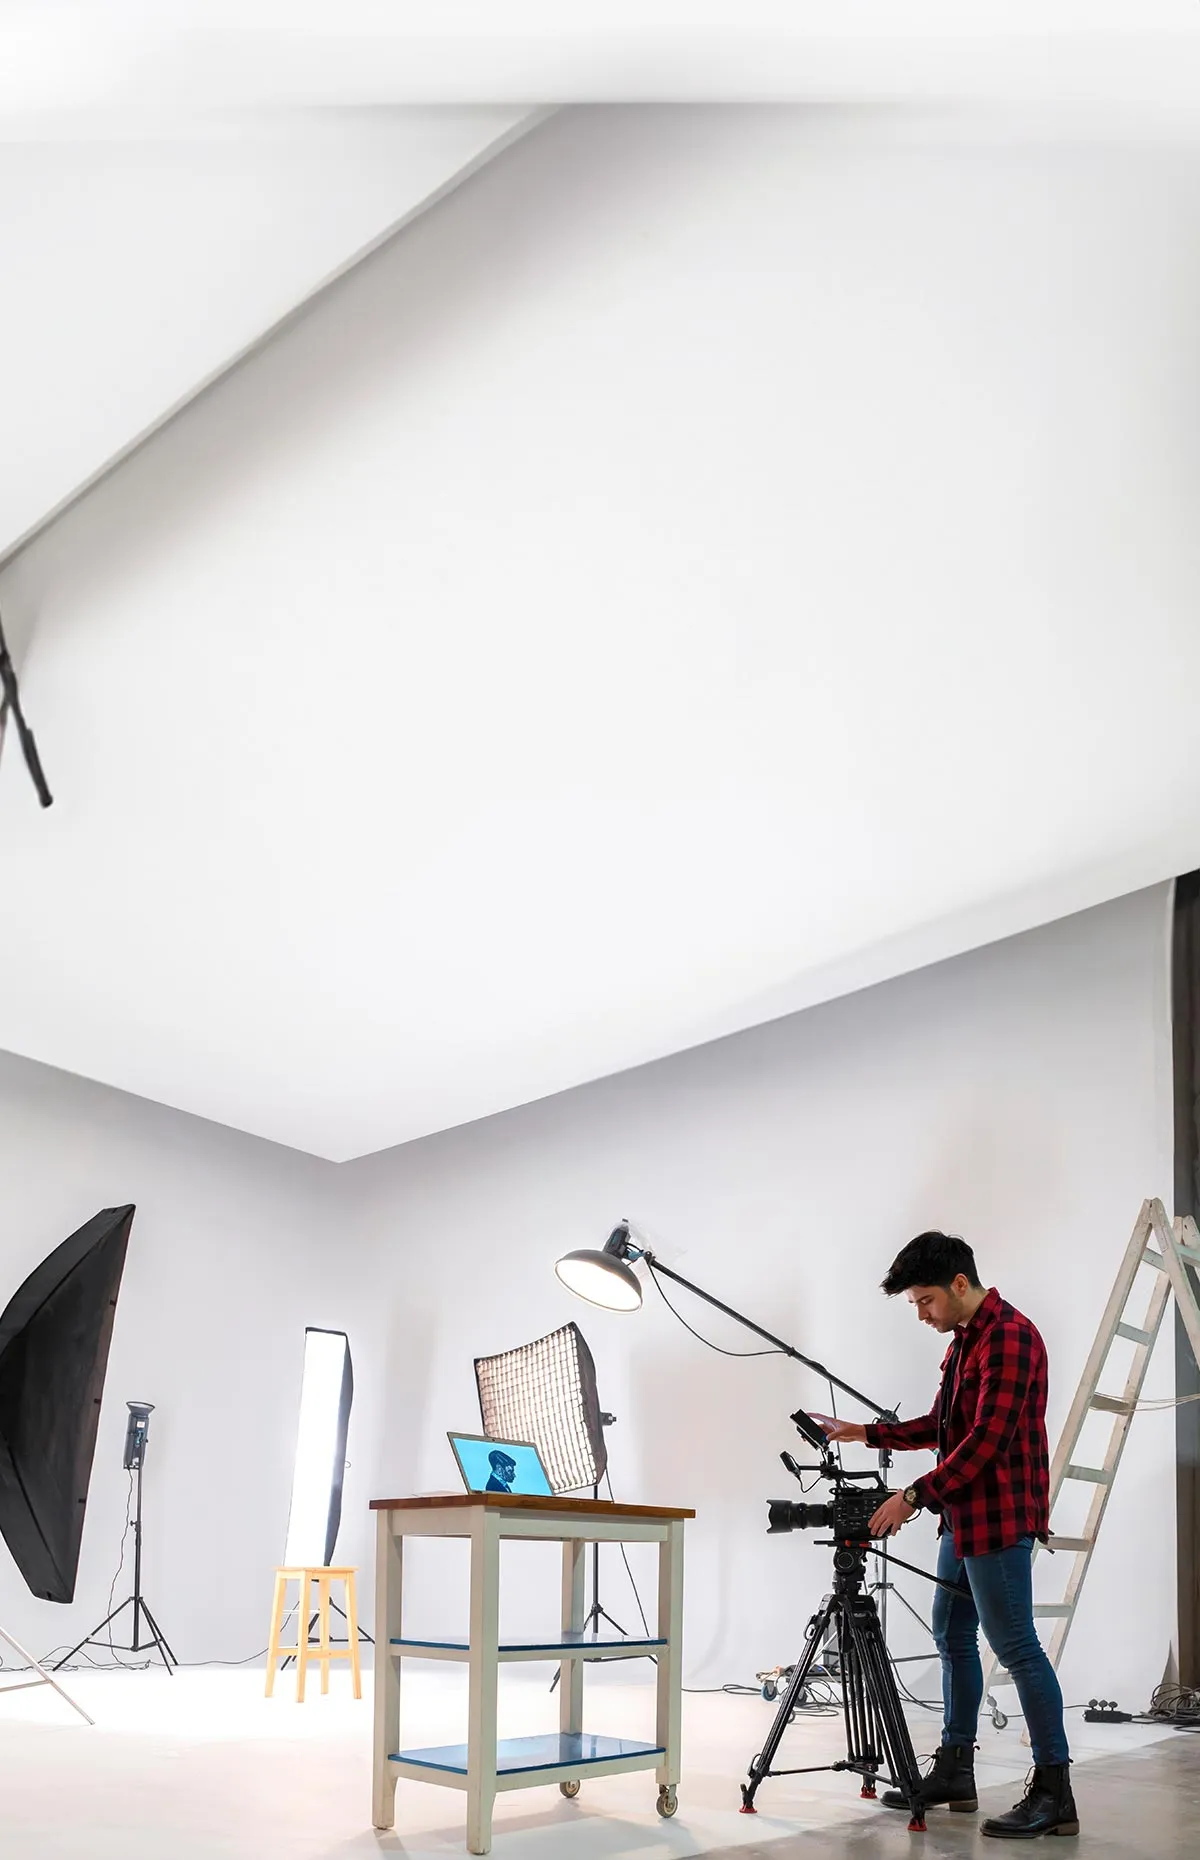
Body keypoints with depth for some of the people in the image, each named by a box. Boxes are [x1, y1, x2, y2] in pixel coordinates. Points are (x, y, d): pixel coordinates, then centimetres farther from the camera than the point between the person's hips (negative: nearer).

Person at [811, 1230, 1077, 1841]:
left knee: (1015, 1645, -7)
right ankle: (954, 1772, 23)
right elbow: (940, 1426, 22)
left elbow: (987, 1439, -22)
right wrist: (860, 1432, 15)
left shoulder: (1009, 1337, -17)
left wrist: (914, 1497, -21)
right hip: (965, 1515, 10)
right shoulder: (963, 1342, 14)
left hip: (999, 1516, -10)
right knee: (953, 1635, 14)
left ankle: (1054, 1793, -1)